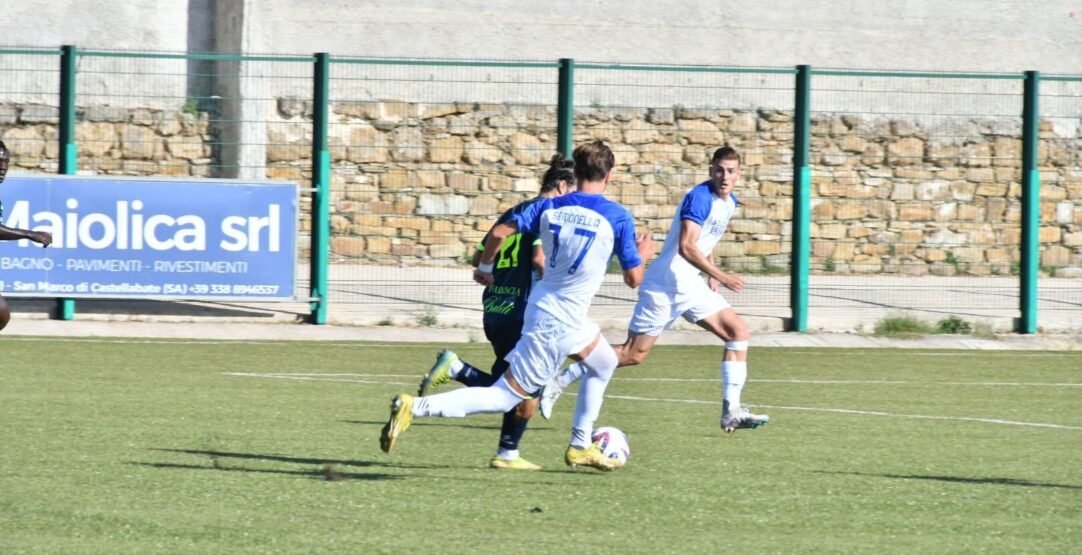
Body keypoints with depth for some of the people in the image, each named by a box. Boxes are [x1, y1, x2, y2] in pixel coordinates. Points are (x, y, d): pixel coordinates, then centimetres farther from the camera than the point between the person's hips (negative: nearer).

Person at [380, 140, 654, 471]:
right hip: (558, 325, -8)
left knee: (605, 363, 27)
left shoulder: (550, 207, 1)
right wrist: (642, 255, 16)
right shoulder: (618, 218, -13)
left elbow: (500, 232, -5)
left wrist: (484, 269, 13)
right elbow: (633, 279, -6)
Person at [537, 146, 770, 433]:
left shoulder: (728, 203, 12)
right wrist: (720, 276, -27)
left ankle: (731, 412, -1)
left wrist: (710, 276, 18)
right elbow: (686, 247, -27)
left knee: (739, 332, -1)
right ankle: (559, 381, 4)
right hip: (666, 286, -9)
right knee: (634, 353, -6)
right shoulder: (700, 197, -18)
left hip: (690, 286, 9)